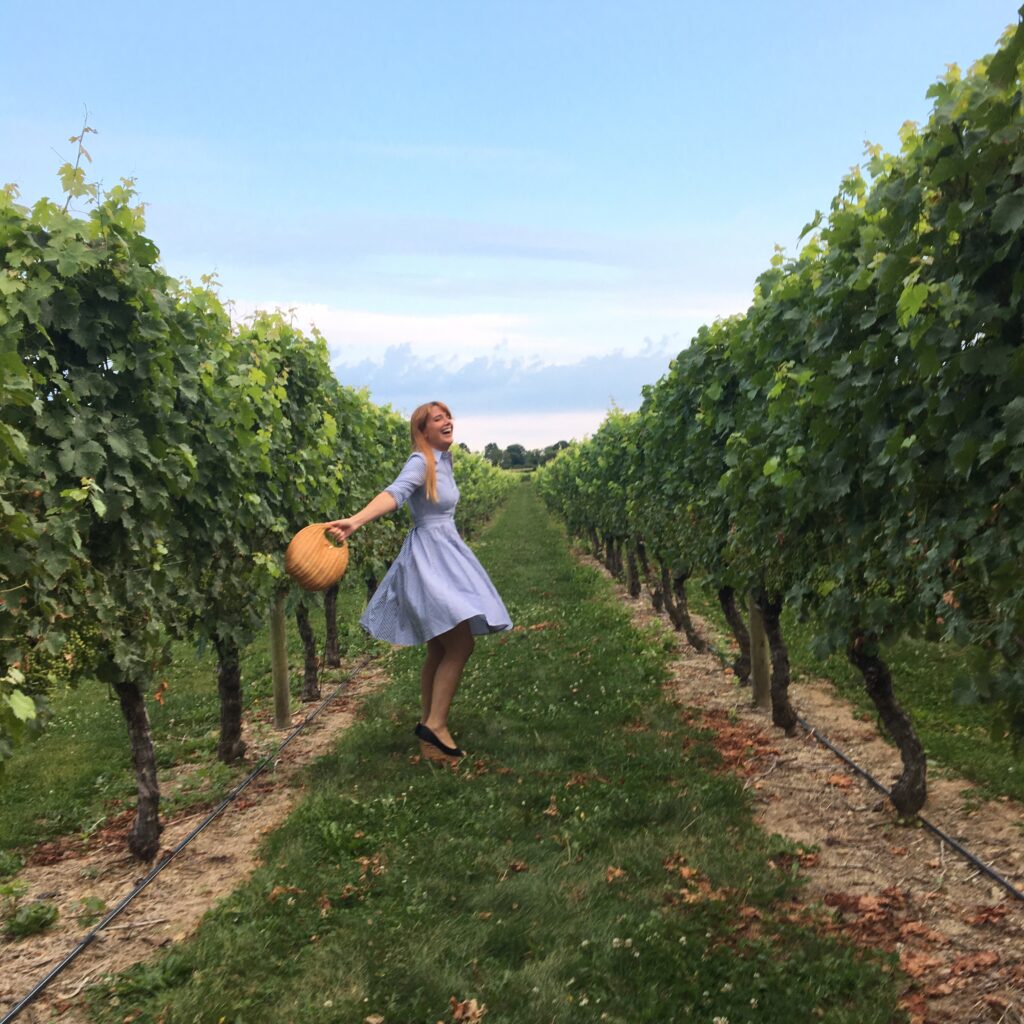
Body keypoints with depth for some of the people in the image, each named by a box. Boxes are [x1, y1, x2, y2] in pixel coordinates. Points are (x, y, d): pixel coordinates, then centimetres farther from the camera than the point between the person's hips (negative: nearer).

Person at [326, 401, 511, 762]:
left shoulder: (443, 461, 13)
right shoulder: (420, 462, -13)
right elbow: (396, 492, -31)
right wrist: (356, 520, -47)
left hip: (446, 553, 9)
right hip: (428, 556, -9)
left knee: (441, 649, 10)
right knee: (461, 643, -16)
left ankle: (429, 729, 18)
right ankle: (434, 724, -12)